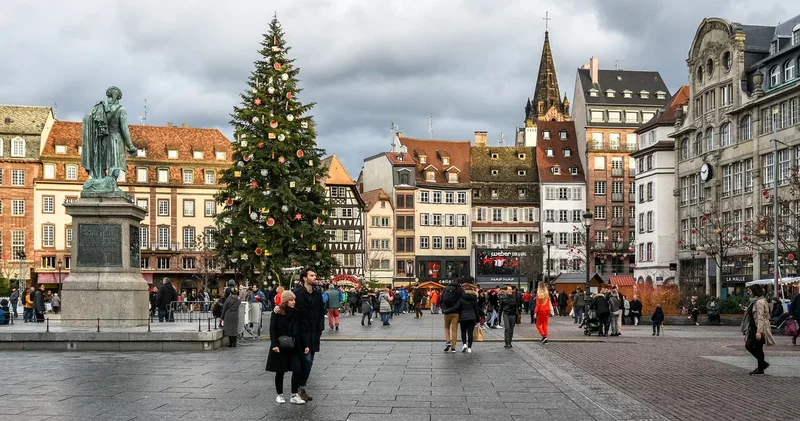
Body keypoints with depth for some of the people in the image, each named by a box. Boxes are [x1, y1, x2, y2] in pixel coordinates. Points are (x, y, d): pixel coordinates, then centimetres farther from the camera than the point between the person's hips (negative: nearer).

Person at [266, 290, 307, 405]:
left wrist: (305, 345, 1)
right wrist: (274, 344, -18)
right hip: (279, 347, -3)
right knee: (280, 371, 6)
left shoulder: (295, 313, 3)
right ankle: (279, 395, 22)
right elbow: (272, 329, -9)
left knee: (297, 368, -11)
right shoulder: (277, 312, -6)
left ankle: (294, 395, -3)